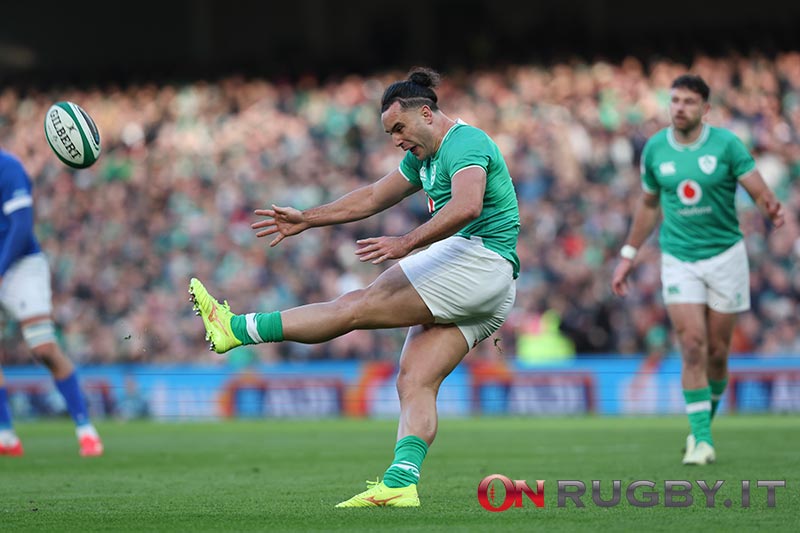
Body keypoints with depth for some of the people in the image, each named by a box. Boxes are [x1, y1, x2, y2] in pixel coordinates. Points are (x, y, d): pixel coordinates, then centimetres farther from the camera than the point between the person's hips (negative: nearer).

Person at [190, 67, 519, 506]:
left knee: (355, 306, -9)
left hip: (480, 260, -10)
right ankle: (399, 484, -18)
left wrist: (406, 243, -33)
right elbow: (374, 197, 29)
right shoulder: (424, 157, 23)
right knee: (414, 383, -4)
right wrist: (306, 220, 25)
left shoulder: (465, 142, -9)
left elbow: (467, 206, -27)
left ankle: (237, 329, -8)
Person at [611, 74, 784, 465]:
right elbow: (648, 204, 15)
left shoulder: (726, 144, -8)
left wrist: (772, 211, -37)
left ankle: (703, 427, 26)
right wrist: (628, 256, 14)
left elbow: (759, 191, -13)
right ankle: (702, 440, -9)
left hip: (725, 255, -1)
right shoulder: (655, 149, 1)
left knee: (717, 352, 4)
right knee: (693, 348, -12)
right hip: (678, 260, 1)